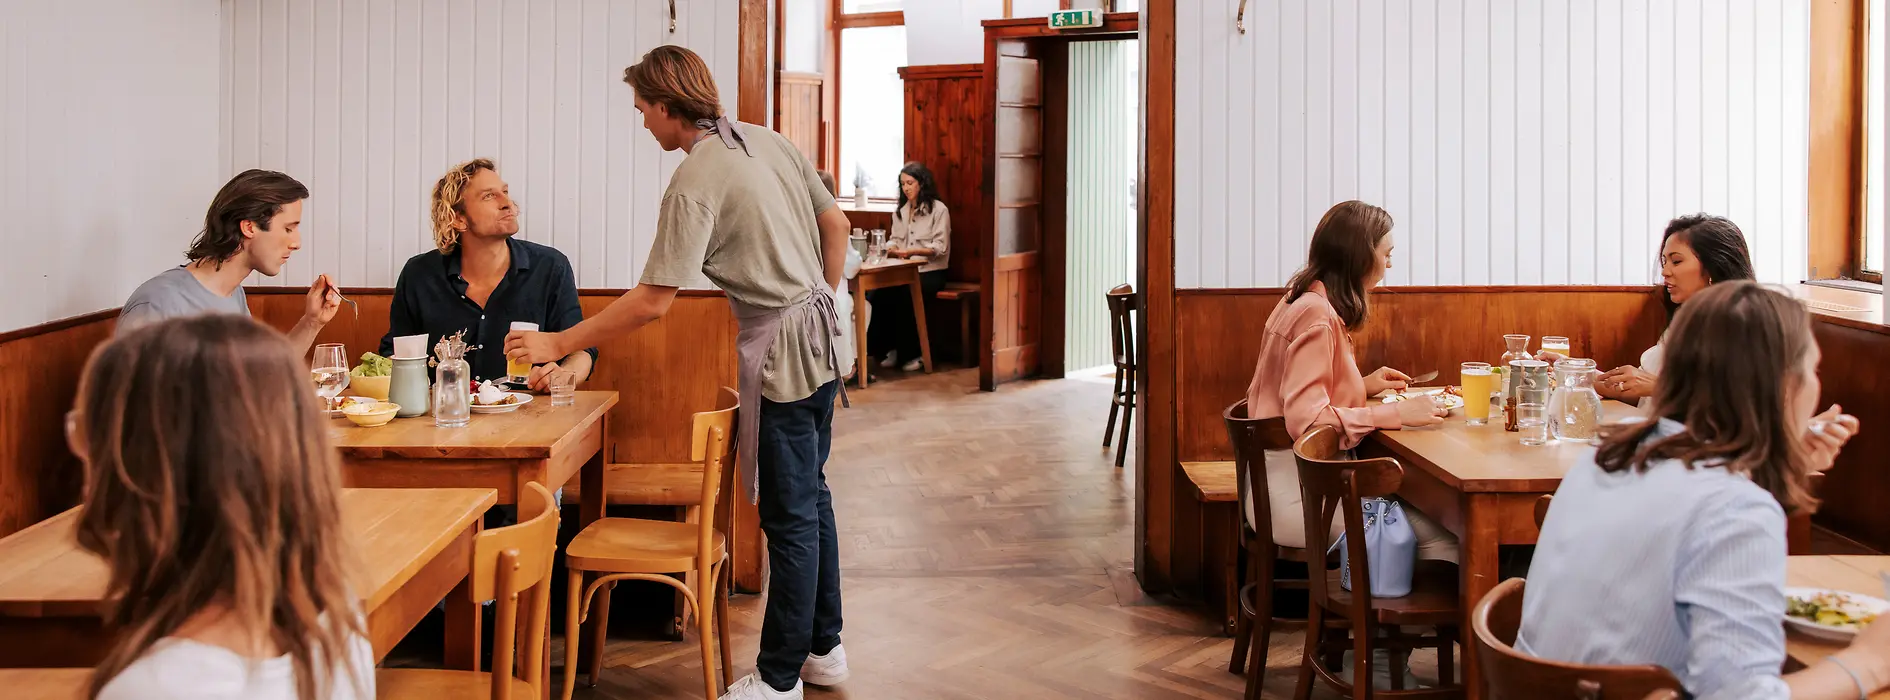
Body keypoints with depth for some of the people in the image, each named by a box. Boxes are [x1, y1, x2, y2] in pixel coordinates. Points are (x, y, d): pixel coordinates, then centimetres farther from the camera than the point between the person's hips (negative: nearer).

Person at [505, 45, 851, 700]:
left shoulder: (694, 182, -18)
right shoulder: (769, 140, 6)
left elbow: (651, 302, -19)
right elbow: (836, 225, 12)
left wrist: (556, 344, -11)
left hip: (780, 350, -9)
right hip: (822, 335, 9)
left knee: (790, 515, -1)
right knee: (811, 496, 18)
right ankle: (823, 646, 29)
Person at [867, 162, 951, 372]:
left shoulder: (938, 210, -1)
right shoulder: (900, 211, 19)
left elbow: (940, 247, -9)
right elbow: (895, 239, 16)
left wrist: (911, 251, -20)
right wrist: (892, 247, -9)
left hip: (930, 271, -5)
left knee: (902, 297, -32)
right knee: (874, 295, -25)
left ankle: (914, 353, -15)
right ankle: (888, 348, -14)